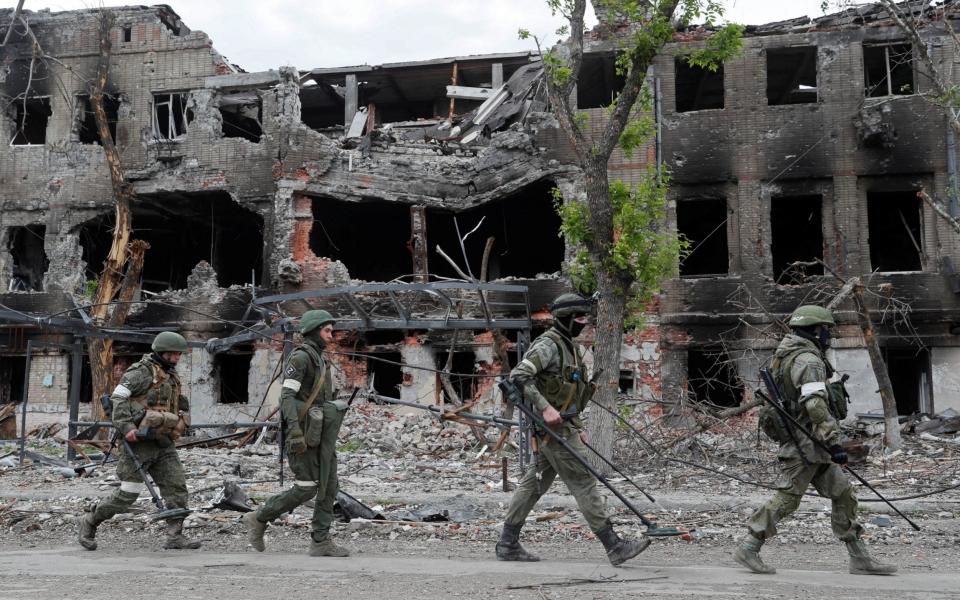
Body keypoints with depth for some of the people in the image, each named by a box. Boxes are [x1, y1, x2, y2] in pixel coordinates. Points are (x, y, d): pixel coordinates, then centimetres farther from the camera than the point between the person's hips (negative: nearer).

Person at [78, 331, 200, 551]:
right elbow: (117, 397, -16)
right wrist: (126, 426, -24)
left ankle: (175, 537, 2)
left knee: (177, 488, -2)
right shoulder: (142, 371, -8)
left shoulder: (171, 377, 18)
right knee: (128, 493, -3)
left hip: (163, 444, 8)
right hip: (139, 442, -8)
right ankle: (90, 521, 16)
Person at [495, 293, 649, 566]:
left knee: (534, 484, 11)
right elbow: (519, 375, -23)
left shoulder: (568, 346, 19)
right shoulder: (548, 344, -12)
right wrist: (545, 408, -27)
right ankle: (614, 546, -3)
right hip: (553, 428, -10)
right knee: (583, 482, -7)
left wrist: (578, 427, 21)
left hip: (563, 425, 10)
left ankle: (508, 544, 18)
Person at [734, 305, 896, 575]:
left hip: (809, 445, 10)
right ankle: (748, 548, -2)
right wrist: (834, 443, -28)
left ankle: (860, 559, 12)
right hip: (806, 442, -10)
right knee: (787, 497, -7)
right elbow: (816, 405, -26)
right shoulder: (809, 360, -15)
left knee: (843, 494, 10)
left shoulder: (787, 357, 16)